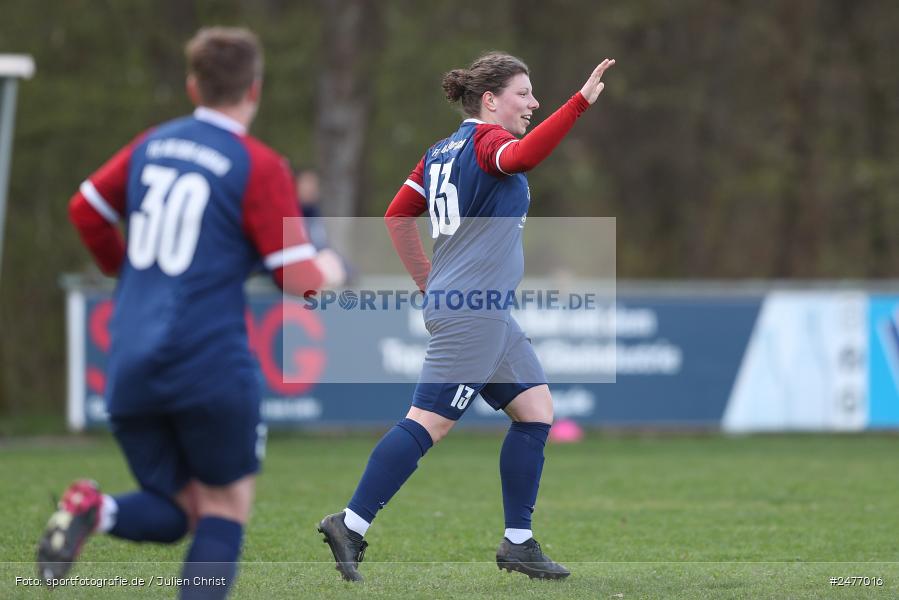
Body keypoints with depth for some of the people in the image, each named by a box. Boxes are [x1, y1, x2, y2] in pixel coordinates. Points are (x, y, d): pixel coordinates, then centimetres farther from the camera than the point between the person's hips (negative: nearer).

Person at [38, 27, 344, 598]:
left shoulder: (152, 145, 11)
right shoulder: (260, 167, -6)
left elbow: (85, 209, 23)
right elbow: (300, 280, -8)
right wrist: (328, 270, 15)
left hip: (130, 369, 5)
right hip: (211, 365, -5)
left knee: (175, 511, 14)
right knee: (226, 508, 10)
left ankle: (96, 509, -18)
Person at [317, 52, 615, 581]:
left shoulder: (443, 151, 16)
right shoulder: (486, 140, -10)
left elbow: (398, 216, 17)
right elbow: (522, 156, -35)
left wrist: (430, 283, 21)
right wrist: (581, 102, -41)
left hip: (489, 315, 10)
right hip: (473, 312, -10)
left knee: (537, 409, 10)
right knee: (429, 422, -9)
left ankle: (518, 542, 10)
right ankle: (351, 526, -6)